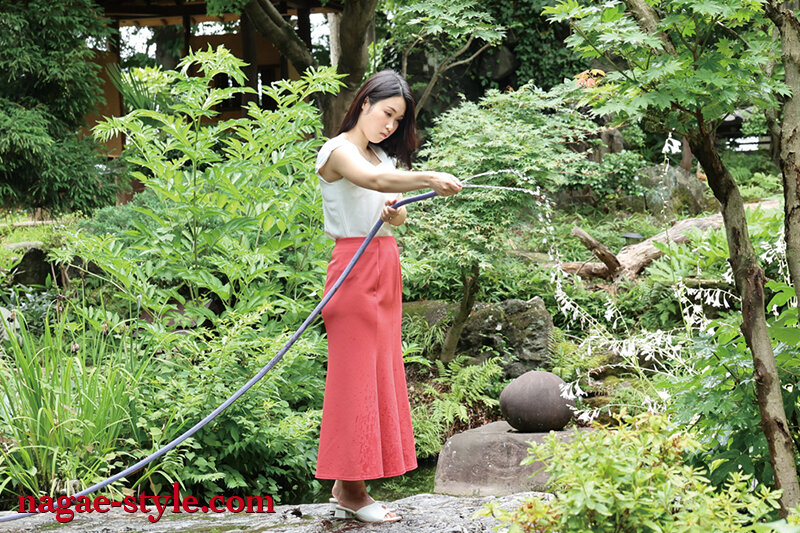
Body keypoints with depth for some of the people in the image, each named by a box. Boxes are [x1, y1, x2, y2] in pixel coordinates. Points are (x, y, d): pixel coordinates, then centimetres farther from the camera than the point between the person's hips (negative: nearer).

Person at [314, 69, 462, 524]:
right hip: (355, 266, -9)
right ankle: (350, 491, -4)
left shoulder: (384, 155, 19)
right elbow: (371, 180, -29)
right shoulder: (339, 150, -8)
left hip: (386, 268, 9)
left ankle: (348, 485, 12)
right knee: (356, 375, -8)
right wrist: (429, 179, -41)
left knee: (382, 375, 7)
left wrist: (396, 214, -6)